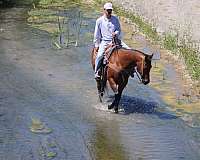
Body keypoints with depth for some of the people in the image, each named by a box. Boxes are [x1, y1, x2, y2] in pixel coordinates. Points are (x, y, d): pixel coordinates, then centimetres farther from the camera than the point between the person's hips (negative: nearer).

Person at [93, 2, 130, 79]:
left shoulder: (115, 19, 5)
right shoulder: (99, 21, -1)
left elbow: (119, 29, 13)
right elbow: (96, 34, 4)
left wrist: (116, 33, -11)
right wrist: (96, 45, 3)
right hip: (104, 41, -3)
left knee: (128, 50, -12)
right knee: (99, 55, -26)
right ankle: (96, 72, -11)